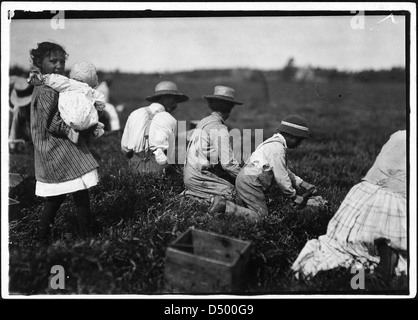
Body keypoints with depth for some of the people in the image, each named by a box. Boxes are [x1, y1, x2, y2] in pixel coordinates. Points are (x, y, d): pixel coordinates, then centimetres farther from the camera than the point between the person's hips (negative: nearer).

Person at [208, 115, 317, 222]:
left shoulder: (274, 143, 18)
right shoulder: (277, 148, -15)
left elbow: (285, 171, 27)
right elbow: (281, 177, -15)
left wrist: (302, 184, 22)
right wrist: (294, 197, -4)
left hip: (245, 179, 10)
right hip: (250, 182, -10)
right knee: (260, 215, -8)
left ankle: (221, 202, 7)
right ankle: (224, 206, -13)